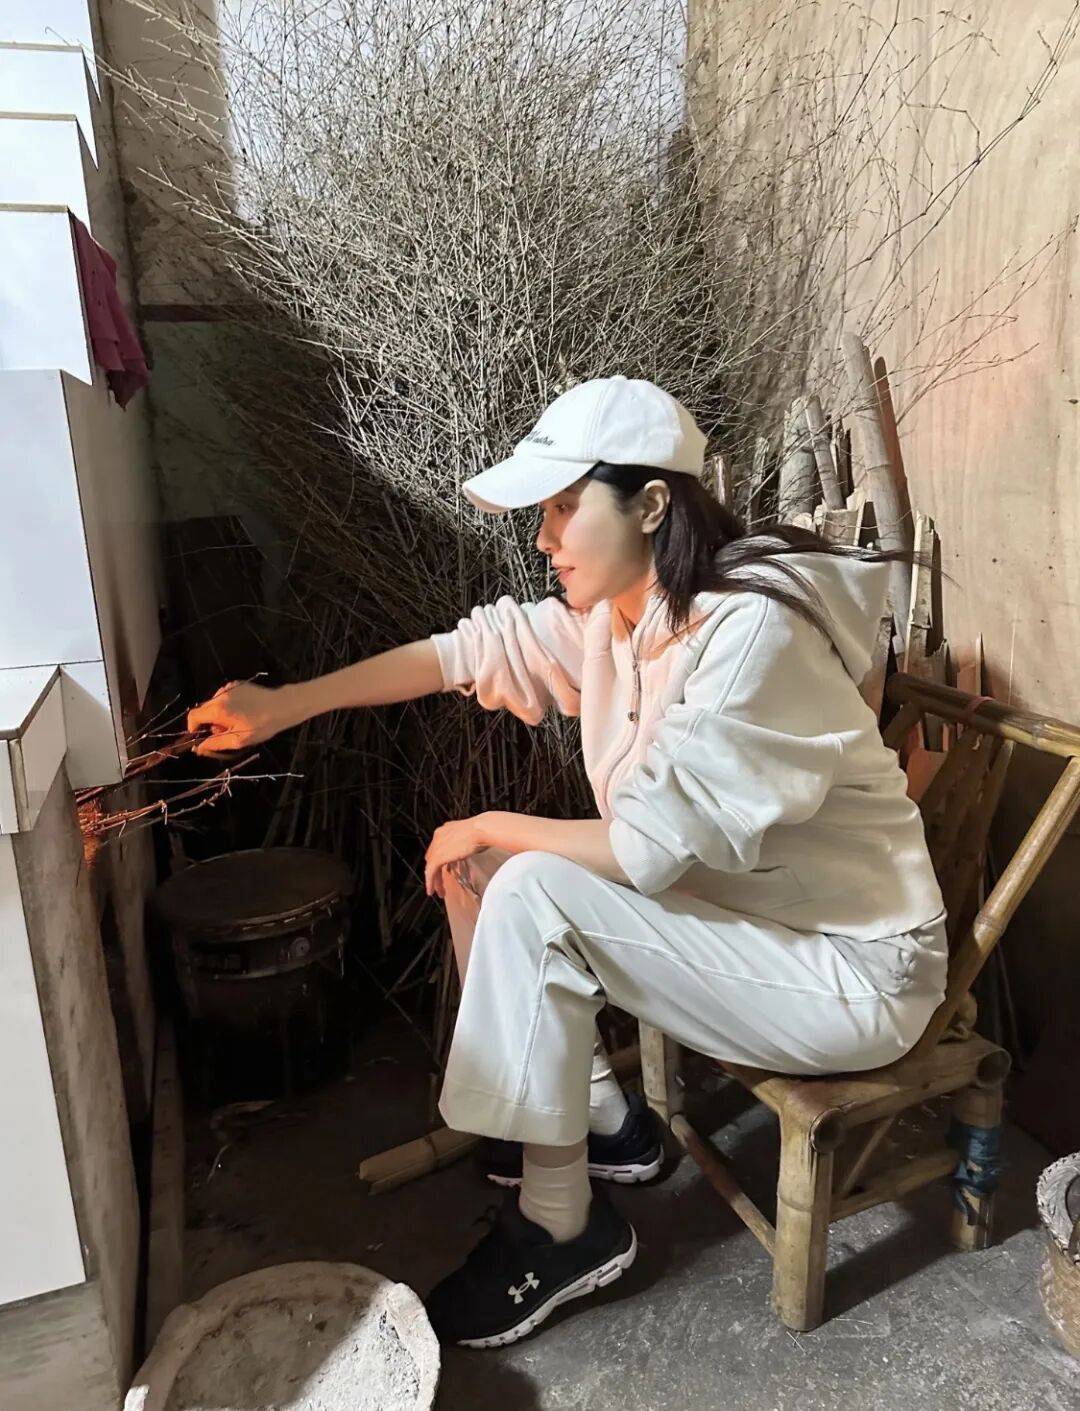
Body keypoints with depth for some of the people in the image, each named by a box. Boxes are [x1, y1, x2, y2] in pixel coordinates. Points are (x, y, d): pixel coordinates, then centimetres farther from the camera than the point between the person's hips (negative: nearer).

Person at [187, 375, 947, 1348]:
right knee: (477, 864, 4)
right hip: (736, 908, 8)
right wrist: (284, 706, 4)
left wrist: (496, 829, -12)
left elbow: (654, 847, -28)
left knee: (532, 892, -23)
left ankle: (563, 1229, -3)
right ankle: (597, 1118, 18)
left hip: (855, 972, -8)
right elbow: (474, 648, 4)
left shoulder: (751, 630, -27)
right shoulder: (617, 614, -2)